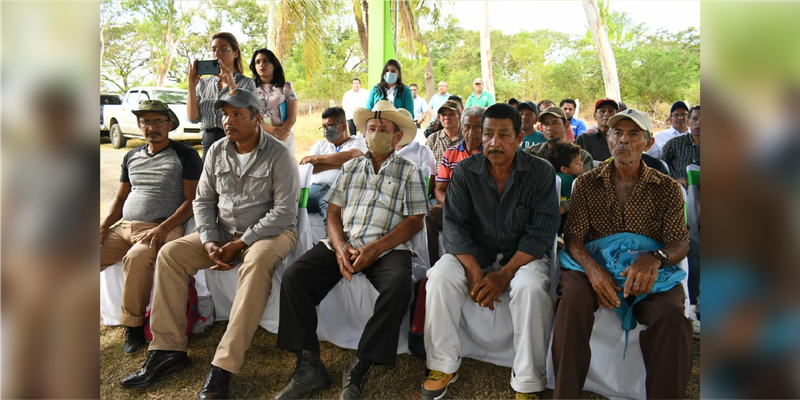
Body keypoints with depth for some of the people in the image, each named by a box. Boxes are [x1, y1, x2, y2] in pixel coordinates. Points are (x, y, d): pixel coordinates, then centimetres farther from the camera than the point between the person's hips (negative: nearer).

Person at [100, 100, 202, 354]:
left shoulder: (186, 156, 2)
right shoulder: (132, 157, 20)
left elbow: (191, 200, -5)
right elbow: (120, 198, 22)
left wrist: (163, 228, -18)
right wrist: (104, 225, 3)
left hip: (162, 228, -6)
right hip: (125, 227, 6)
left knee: (136, 257, -35)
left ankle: (133, 326, -19)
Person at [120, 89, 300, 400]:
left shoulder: (278, 155, -12)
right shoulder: (217, 152, 5)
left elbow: (284, 212, -17)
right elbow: (203, 201, 8)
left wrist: (238, 244, -19)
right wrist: (210, 243, -9)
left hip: (271, 232, -5)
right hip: (222, 232, 6)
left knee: (257, 262, -37)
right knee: (170, 254, -12)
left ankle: (223, 367, -34)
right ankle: (167, 350, -6)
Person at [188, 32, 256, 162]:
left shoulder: (246, 83, 0)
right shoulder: (204, 83, 12)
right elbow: (193, 118, 4)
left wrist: (231, 83, -20)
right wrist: (192, 85, -5)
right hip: (208, 147, 4)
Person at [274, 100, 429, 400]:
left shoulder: (409, 172, 9)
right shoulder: (350, 168, 20)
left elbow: (414, 221, -1)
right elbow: (333, 211, 14)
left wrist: (374, 249, -14)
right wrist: (340, 246, -8)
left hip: (387, 249, -3)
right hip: (342, 245, 4)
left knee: (398, 286, -35)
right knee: (293, 277, -19)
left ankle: (358, 370, -21)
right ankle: (309, 366, -12)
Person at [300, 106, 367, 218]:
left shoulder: (358, 141, 20)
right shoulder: (319, 144, 31)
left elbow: (350, 156, -4)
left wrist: (316, 158, 5)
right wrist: (339, 163, 1)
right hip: (313, 188, 4)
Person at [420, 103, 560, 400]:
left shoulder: (541, 172, -7)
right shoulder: (465, 171, -2)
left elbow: (541, 232, -12)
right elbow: (454, 225, -8)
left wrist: (504, 275, -22)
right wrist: (475, 272, -22)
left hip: (522, 255, -1)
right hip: (473, 253, 2)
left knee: (532, 288, -33)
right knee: (440, 277, -26)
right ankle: (444, 365, -8)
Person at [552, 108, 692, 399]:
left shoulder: (667, 189, 13)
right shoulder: (587, 183, 12)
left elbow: (680, 242, 4)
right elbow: (573, 237, 3)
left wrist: (655, 258, -22)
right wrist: (592, 268, -20)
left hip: (649, 272, 1)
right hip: (594, 265, 0)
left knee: (672, 317, -31)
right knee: (572, 301, -32)